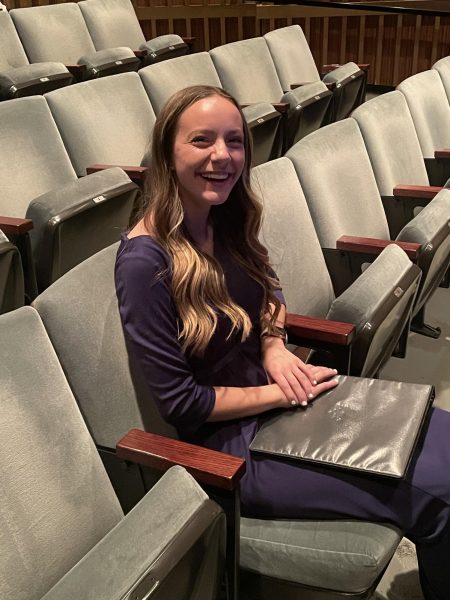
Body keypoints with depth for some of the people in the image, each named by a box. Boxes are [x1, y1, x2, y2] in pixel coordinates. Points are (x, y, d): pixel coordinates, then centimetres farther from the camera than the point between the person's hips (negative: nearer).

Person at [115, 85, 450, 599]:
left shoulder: (226, 220, -1)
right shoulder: (145, 261, -24)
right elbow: (180, 402, -20)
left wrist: (275, 347, -4)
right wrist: (281, 392, -15)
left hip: (277, 398, 8)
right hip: (230, 442, -7)